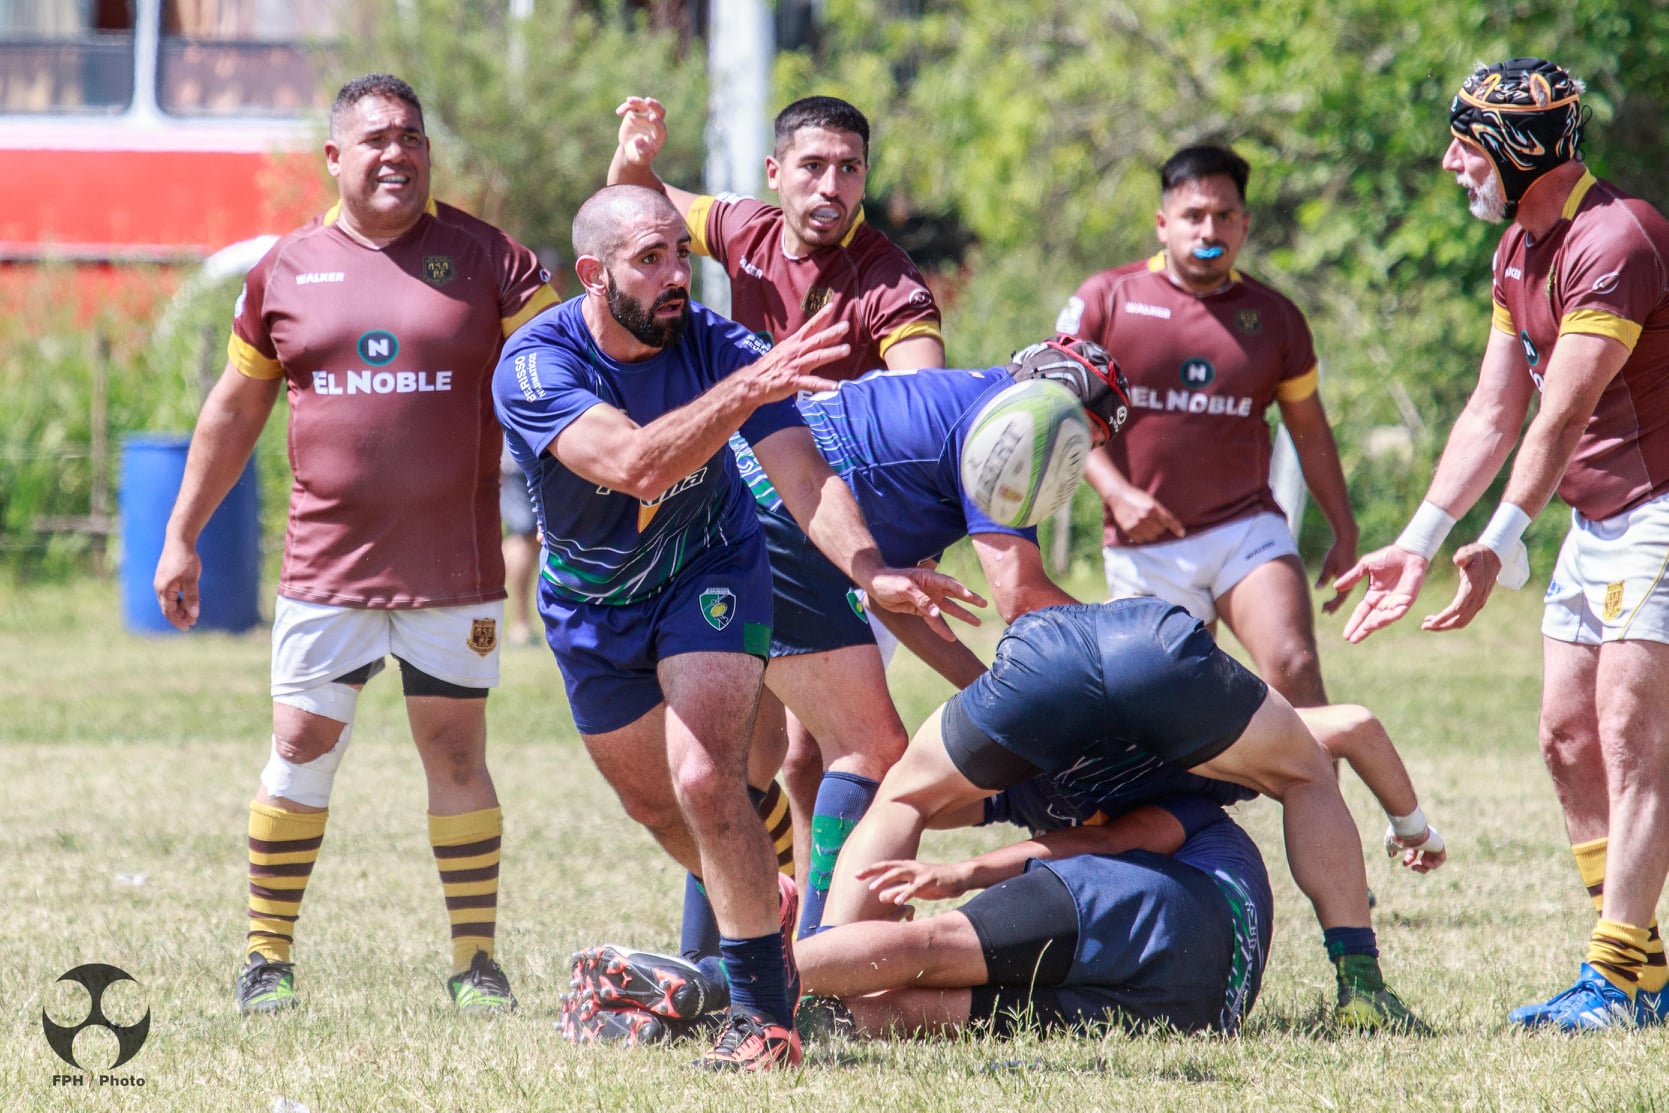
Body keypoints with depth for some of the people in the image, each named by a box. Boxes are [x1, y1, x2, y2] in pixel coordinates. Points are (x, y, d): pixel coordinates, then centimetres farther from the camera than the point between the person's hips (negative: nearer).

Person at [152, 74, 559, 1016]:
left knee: (457, 752, 3)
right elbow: (234, 414, 15)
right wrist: (182, 538, 16)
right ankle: (268, 958, 11)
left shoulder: (484, 258, 1)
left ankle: (477, 962, 11)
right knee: (301, 748, 1)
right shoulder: (288, 269, 6)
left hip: (455, 569, -1)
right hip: (326, 567, 1)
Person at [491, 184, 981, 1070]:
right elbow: (634, 463, -46)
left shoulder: (717, 346, -25)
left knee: (705, 779, -21)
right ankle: (767, 907, 47)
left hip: (708, 574, -2)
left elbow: (801, 474, -35)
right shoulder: (535, 365, -29)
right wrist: (746, 389, -58)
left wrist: (869, 569, -53)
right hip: (592, 604, 2)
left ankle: (762, 1007, -9)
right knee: (652, 801, 17)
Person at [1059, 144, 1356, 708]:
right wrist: (1115, 493, -15)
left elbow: (1310, 428, 18)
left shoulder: (1274, 317, 9)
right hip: (1145, 550, -1)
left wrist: (1344, 532, 16)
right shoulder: (1106, 300, 2)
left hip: (1248, 530, 1)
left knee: (1294, 670, -21)